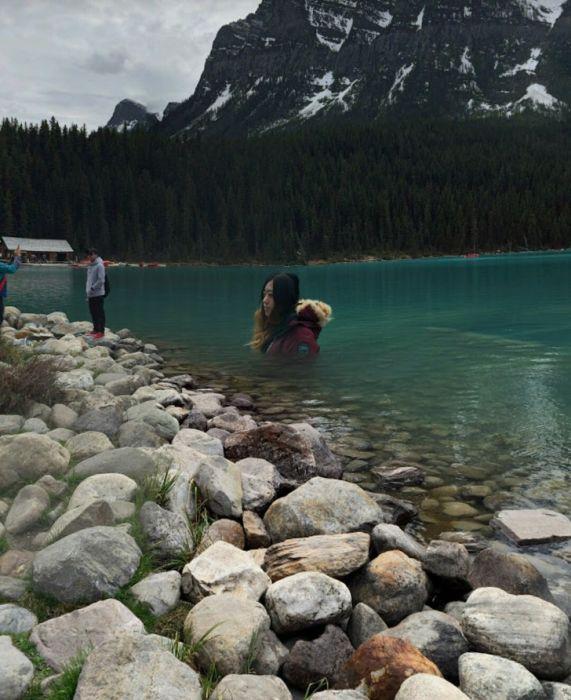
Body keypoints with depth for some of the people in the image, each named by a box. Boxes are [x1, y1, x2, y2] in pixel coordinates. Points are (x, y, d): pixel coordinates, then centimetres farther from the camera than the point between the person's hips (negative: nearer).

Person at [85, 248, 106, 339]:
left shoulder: (99, 266, -13)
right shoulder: (90, 266, 14)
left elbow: (101, 280, -19)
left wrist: (92, 288, -18)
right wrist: (87, 291, 16)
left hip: (98, 294, -9)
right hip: (91, 294, 9)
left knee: (100, 313, -4)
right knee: (93, 313, 15)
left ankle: (101, 332, 0)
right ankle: (95, 329, 25)